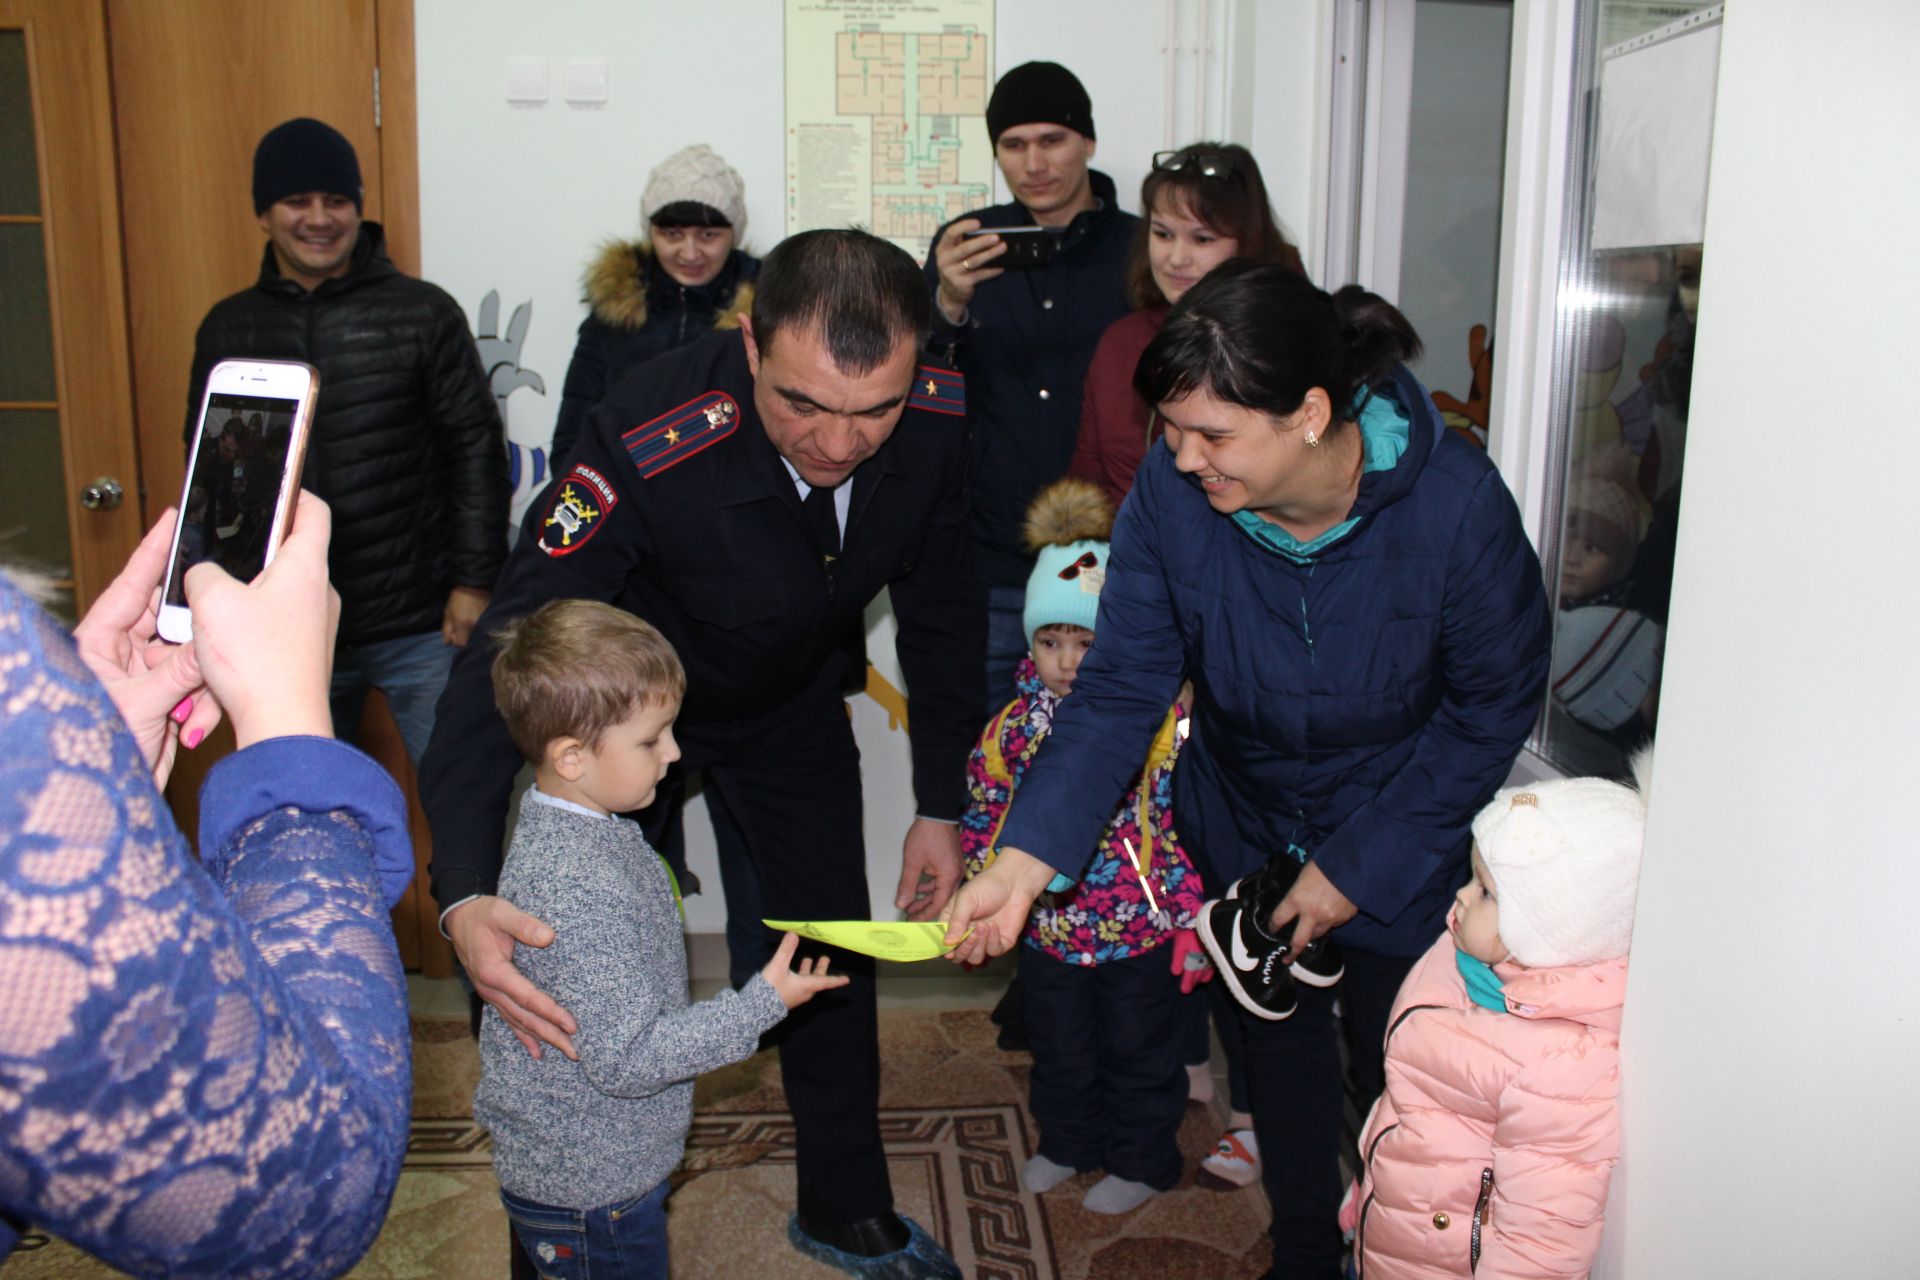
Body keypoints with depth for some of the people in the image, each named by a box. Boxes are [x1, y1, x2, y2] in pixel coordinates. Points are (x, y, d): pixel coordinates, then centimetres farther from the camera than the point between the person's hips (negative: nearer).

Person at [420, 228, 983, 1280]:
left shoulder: (940, 424, -27)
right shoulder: (647, 445, -40)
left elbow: (941, 613, -8)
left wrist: (941, 807, -5)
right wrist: (463, 893, -50)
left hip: (791, 700, 4)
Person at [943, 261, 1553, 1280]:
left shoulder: (1455, 505, -30)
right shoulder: (1170, 491, -25)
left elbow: (1492, 708, -17)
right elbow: (1121, 688, -21)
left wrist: (1357, 867, -17)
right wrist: (1022, 864, -31)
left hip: (1403, 838, -2)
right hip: (1244, 822, 3)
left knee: (1393, 1058, 11)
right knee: (1274, 1033, 19)